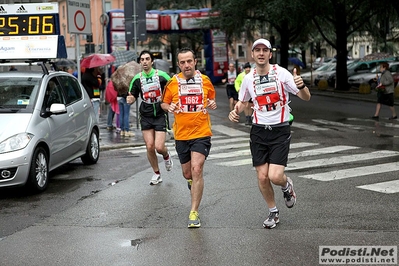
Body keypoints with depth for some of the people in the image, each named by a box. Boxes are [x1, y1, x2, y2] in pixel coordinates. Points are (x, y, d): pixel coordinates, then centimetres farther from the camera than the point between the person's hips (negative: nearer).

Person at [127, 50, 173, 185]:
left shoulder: (161, 75, -6)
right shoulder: (137, 79, 2)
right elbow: (133, 96, 11)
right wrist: (130, 99, -12)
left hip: (160, 115, -3)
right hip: (146, 116, 3)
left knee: (159, 147, -12)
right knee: (150, 147, -1)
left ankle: (167, 156, 26)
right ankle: (157, 174, 19)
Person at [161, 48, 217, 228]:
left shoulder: (205, 80, 1)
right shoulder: (173, 83, 0)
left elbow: (212, 98, 16)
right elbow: (164, 103, 12)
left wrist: (212, 104, -7)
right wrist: (169, 107, -11)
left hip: (201, 133, -2)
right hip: (181, 135, 2)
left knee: (196, 169, -17)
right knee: (187, 173, 13)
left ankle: (194, 212, -10)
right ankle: (192, 181, 53)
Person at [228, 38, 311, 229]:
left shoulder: (281, 73, -10)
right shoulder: (248, 78, 2)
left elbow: (306, 97, -11)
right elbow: (242, 101, 20)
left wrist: (301, 86, -33)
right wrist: (235, 111, -2)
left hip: (280, 130, -3)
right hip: (258, 131, 3)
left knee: (275, 176, -14)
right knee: (262, 177, 2)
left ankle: (287, 186, 23)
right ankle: (273, 212, 25)